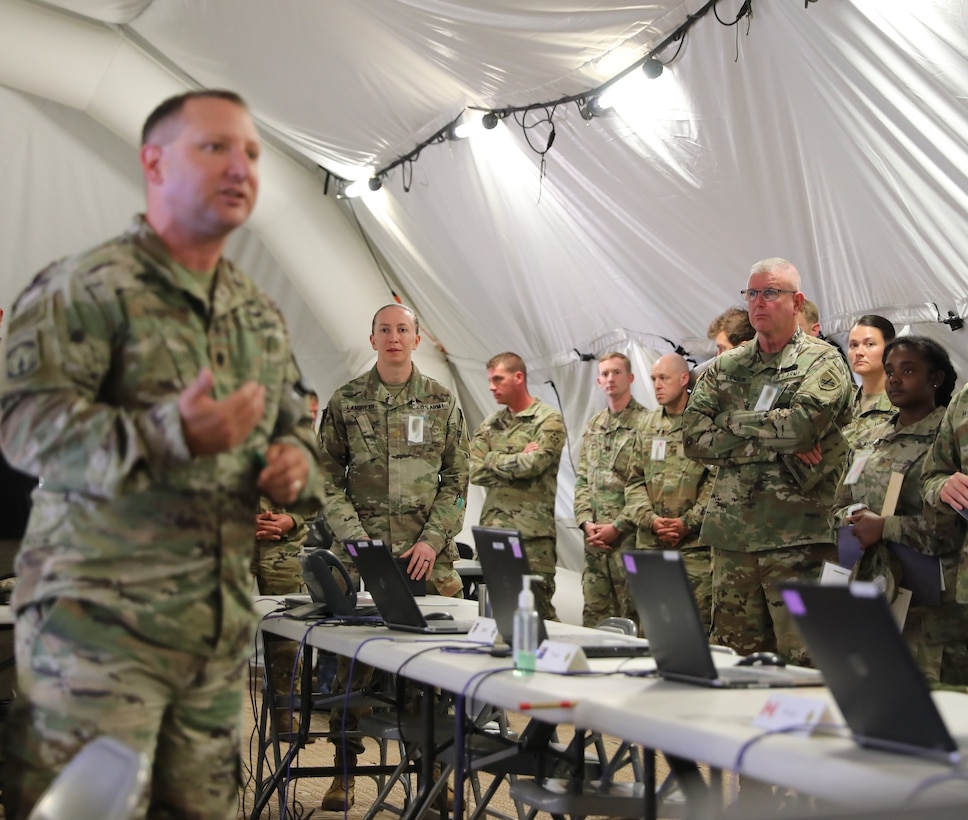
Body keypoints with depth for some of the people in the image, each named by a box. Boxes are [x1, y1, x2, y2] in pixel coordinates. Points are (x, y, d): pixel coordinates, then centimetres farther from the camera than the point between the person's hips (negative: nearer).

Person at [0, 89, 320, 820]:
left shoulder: (261, 314, 18)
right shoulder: (87, 287, -6)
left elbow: (294, 424, 28)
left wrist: (296, 461, 4)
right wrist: (170, 434, -28)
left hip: (222, 631, 7)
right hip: (98, 620, -7)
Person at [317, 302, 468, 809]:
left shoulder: (442, 403, 8)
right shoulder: (345, 402, 6)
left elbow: (456, 480, 6)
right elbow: (328, 479, 4)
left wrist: (432, 540, -6)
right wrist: (354, 537, -8)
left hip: (428, 556, 1)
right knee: (352, 657, 0)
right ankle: (344, 771, 13)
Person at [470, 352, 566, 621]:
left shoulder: (548, 420, -2)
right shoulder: (489, 425, 16)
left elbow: (533, 464, -16)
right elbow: (476, 472, 3)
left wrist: (494, 460, -2)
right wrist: (518, 461, -6)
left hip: (532, 532, -6)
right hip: (492, 527, 6)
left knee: (536, 607, -4)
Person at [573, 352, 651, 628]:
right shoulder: (593, 426, 17)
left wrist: (618, 526, -13)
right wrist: (586, 522, 1)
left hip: (629, 536, -6)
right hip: (595, 538, 6)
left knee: (632, 617, -2)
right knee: (594, 617, 8)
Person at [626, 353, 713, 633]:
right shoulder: (649, 425, 15)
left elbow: (716, 481, -8)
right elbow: (635, 481, 13)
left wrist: (688, 522, -12)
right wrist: (650, 519, -2)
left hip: (695, 544, -5)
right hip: (650, 544, 5)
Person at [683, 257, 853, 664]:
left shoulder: (823, 362, 1)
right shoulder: (725, 367, 14)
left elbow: (803, 425, -18)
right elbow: (694, 437, 1)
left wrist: (732, 422, -4)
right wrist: (773, 444, -8)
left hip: (795, 539, -4)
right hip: (732, 535, 5)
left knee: (801, 660, -5)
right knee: (734, 658, 9)